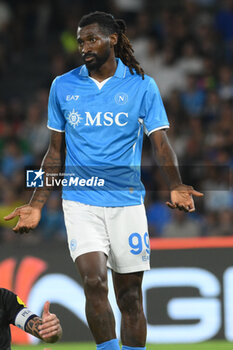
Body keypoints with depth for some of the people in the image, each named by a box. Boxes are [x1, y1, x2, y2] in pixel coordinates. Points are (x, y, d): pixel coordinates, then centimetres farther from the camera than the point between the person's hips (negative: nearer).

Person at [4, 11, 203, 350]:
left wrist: (176, 186, -20)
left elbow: (161, 144, -1)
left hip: (127, 201, 0)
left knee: (130, 295, 3)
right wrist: (36, 205, 9)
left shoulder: (142, 86, 2)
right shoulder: (63, 86, 7)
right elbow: (55, 151, 13)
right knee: (94, 281, -19)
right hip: (80, 200, 0)